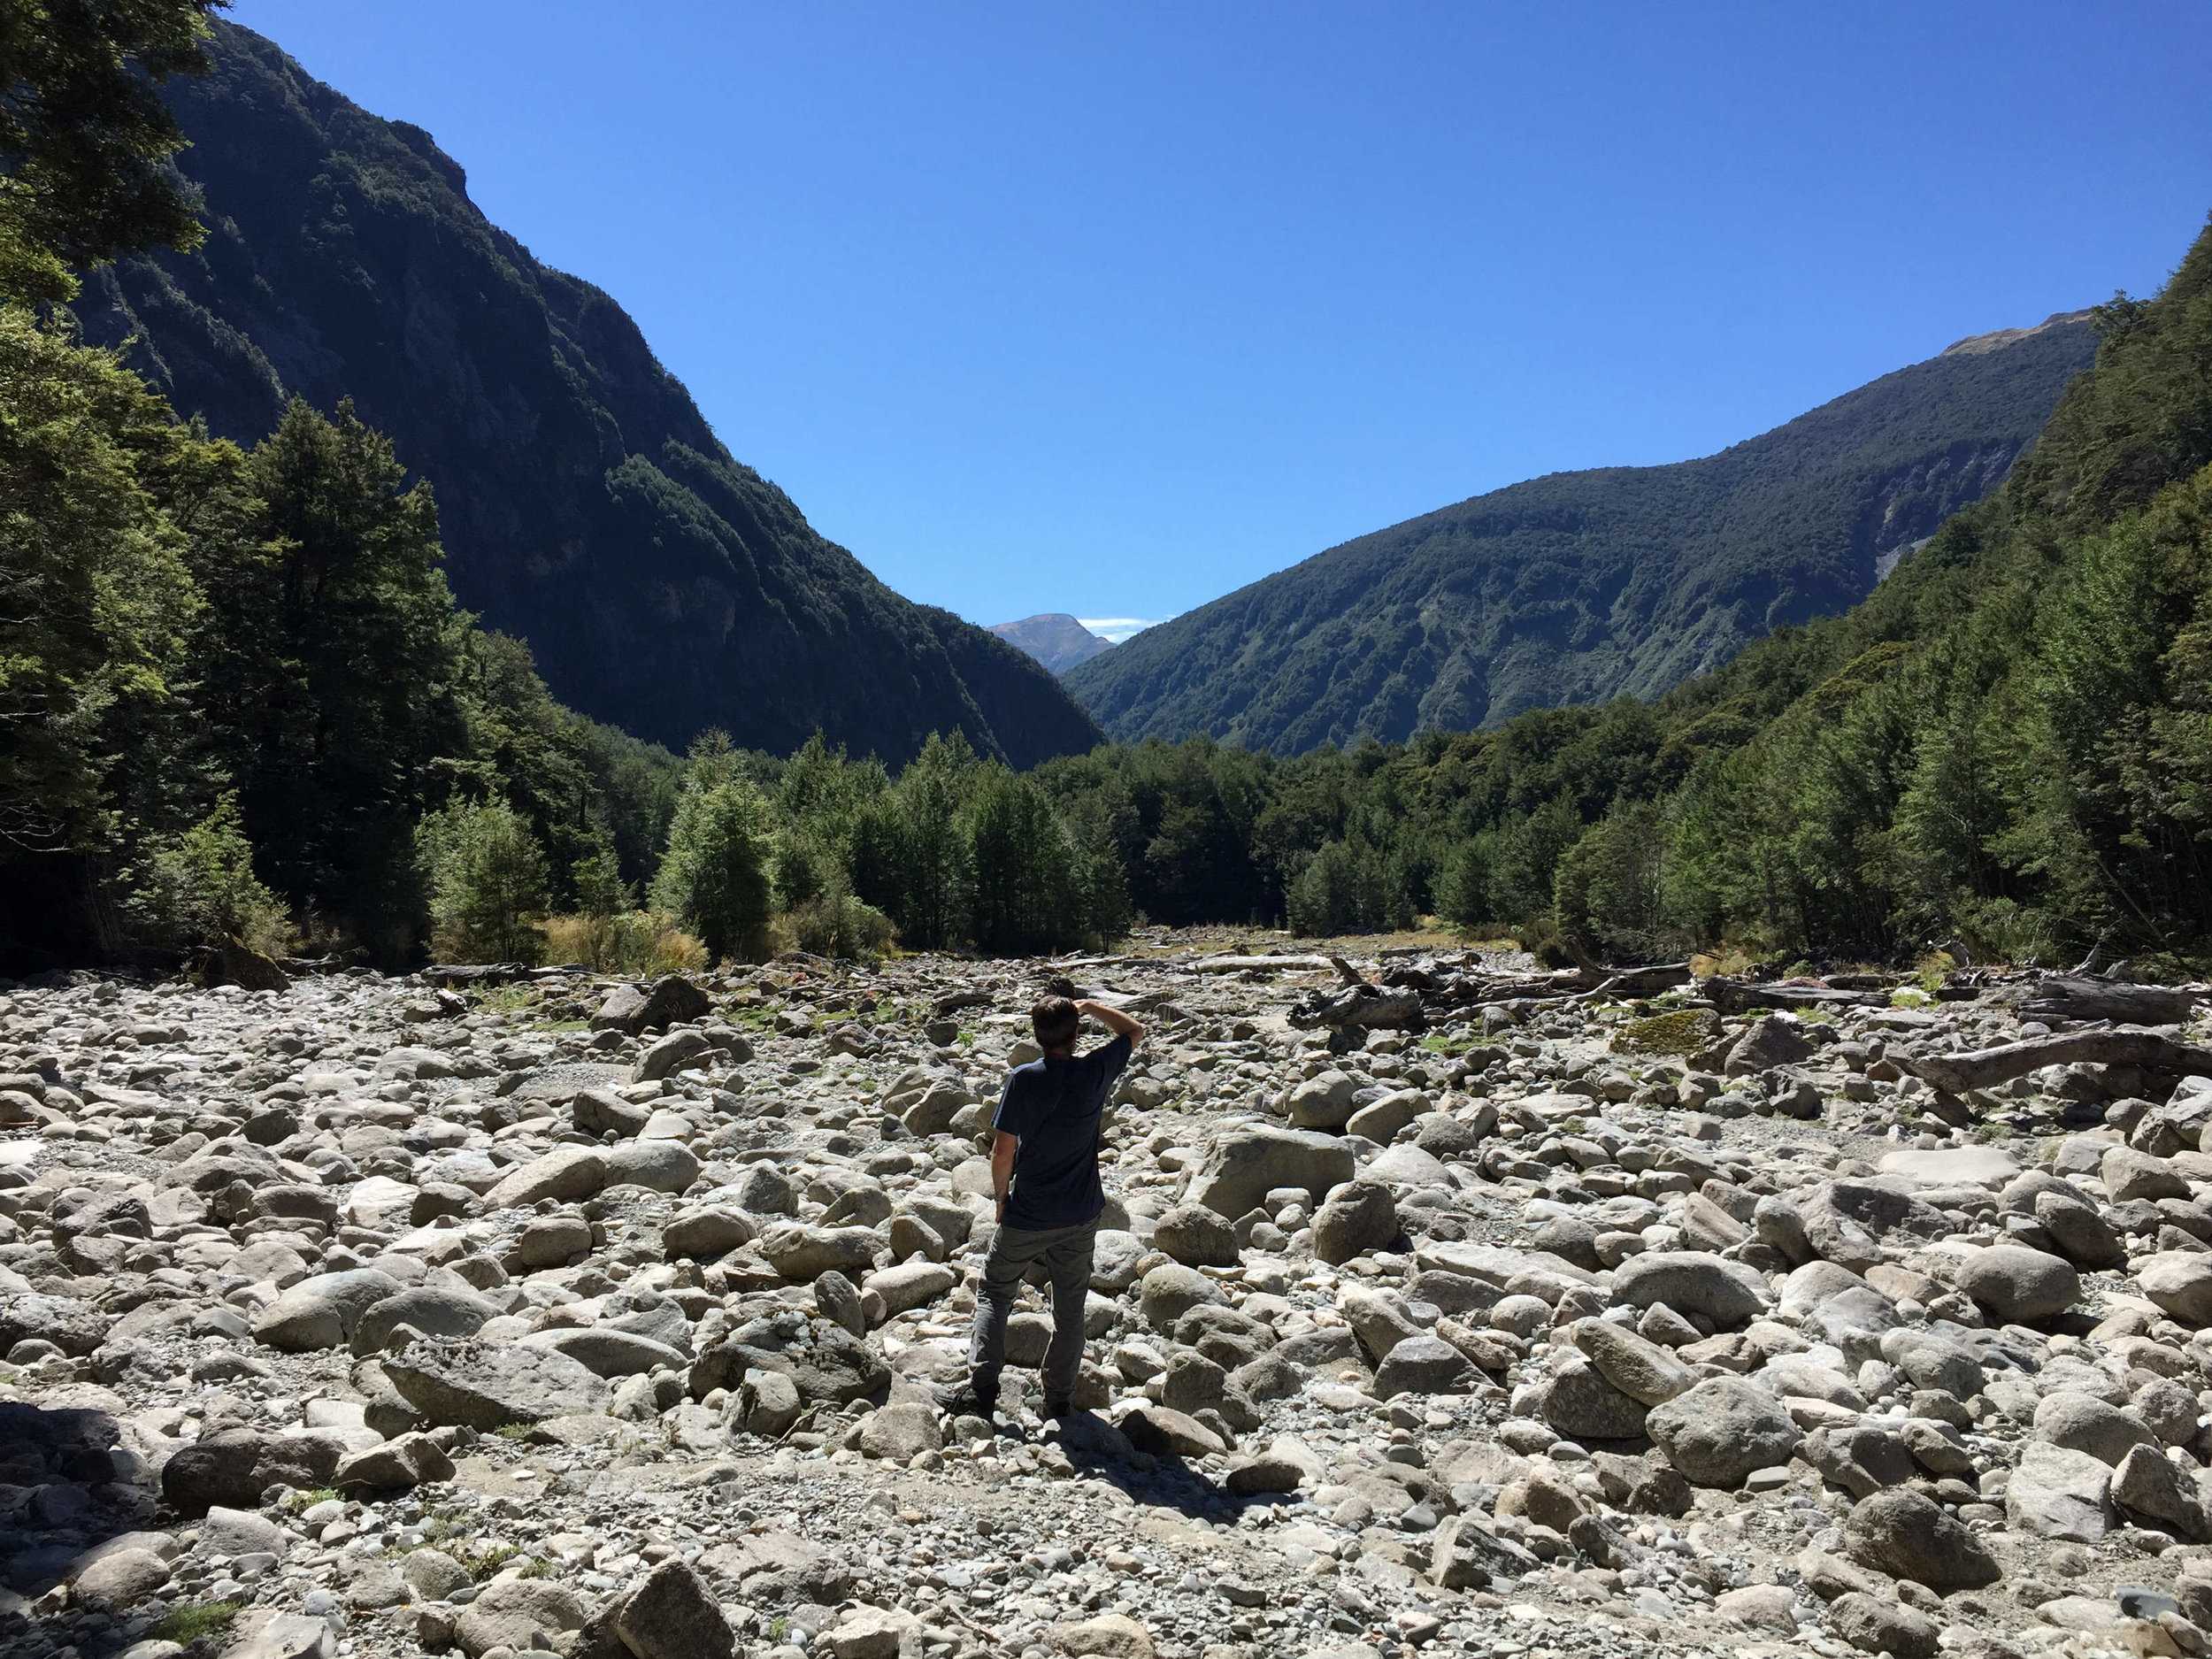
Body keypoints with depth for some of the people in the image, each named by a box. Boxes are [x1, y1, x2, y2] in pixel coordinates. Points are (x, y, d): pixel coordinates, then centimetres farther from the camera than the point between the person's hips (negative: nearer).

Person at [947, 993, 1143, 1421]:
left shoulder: (1024, 1079, -16)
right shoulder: (1095, 1072, -9)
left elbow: (1003, 1150, -15)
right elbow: (1134, 1032, 11)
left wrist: (1001, 1197, 0)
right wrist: (1091, 1007, 15)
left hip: (1025, 1218, -2)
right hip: (1080, 1217, 2)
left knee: (994, 1293, 15)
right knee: (1070, 1306, 16)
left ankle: (981, 1387, 4)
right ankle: (1059, 1399, 21)